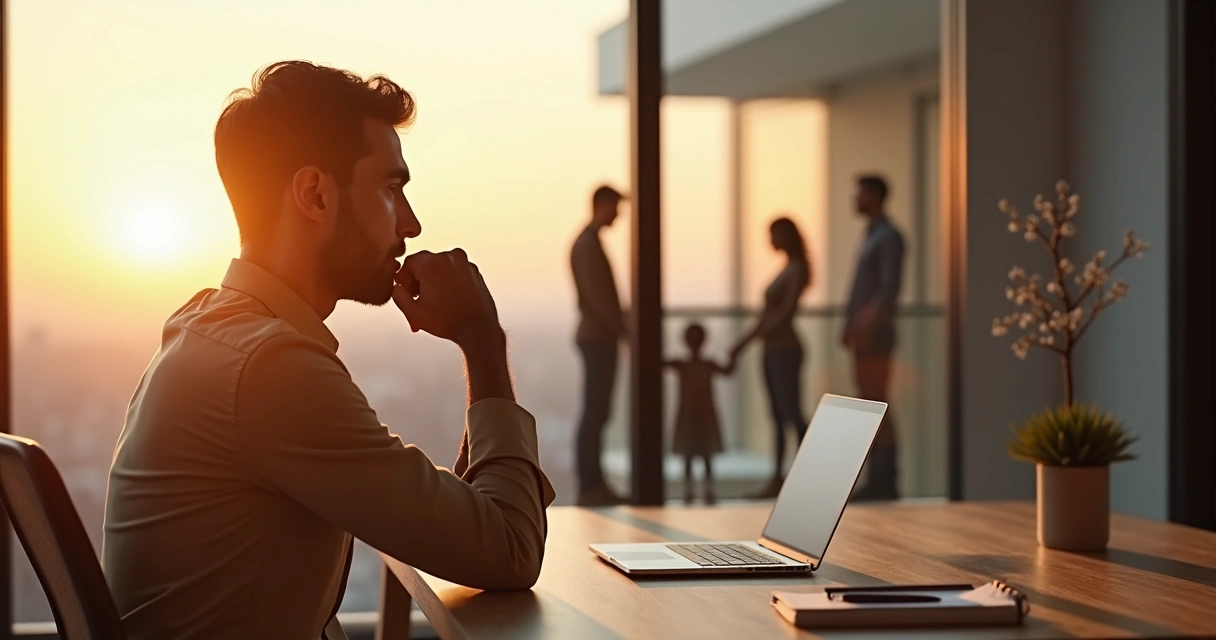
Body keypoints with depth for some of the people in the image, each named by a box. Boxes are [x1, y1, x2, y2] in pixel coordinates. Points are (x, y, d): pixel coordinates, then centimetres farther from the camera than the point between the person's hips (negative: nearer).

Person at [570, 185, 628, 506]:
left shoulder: (588, 242, 17)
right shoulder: (588, 244, -13)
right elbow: (597, 296, -20)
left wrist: (620, 327, 16)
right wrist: (623, 327, -16)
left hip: (600, 337, 10)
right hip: (598, 338, -10)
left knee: (597, 413, 10)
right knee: (594, 413, -9)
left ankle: (595, 484, 12)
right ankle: (589, 487, -8)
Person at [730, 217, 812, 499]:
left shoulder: (796, 270, -8)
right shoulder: (786, 269, 16)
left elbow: (786, 311, -17)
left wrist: (751, 337, -19)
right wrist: (747, 340, 14)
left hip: (785, 349, -9)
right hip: (773, 350, 9)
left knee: (792, 415, -8)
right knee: (779, 417, 8)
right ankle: (777, 479, 9)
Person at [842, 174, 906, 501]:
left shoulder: (889, 237, -10)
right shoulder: (870, 235, 19)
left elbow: (890, 286, -19)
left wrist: (869, 322, -27)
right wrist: (850, 324, 17)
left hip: (875, 335, -10)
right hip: (862, 335, 10)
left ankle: (885, 480, -7)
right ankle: (878, 479, 12)